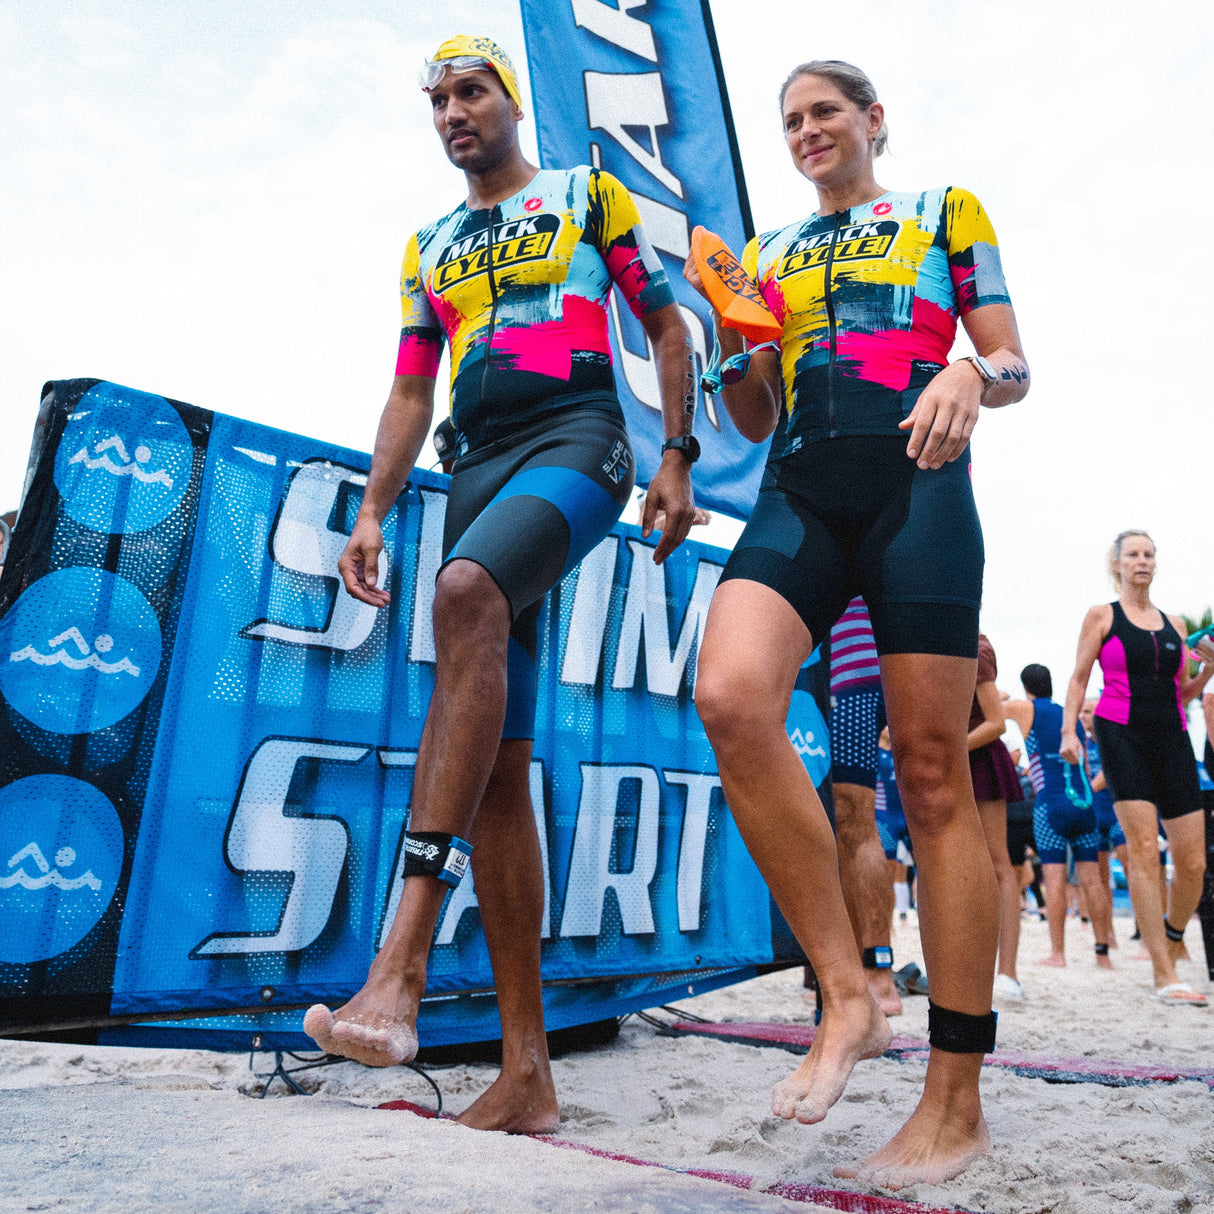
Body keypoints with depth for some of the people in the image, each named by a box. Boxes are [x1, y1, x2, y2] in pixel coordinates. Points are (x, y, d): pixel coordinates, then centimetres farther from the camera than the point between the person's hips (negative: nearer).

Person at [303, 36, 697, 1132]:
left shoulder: (588, 195, 16)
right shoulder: (429, 249, 26)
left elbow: (665, 323, 11)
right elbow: (411, 392, 21)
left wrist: (679, 458, -2)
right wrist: (372, 514, 8)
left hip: (578, 443, -4)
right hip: (481, 467, 5)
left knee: (467, 591, -38)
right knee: (498, 765, -6)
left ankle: (402, 963, -38)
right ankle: (527, 1072, 0)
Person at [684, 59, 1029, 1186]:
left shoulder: (944, 214, 19)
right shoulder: (767, 251, 26)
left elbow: (1014, 366, 11)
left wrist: (968, 376, -12)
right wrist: (730, 334, 4)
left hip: (914, 482, -3)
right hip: (801, 490, 3)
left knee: (930, 769, -8)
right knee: (728, 694, -27)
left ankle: (956, 1103, 2)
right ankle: (847, 995, -13)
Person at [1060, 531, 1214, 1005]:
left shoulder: (1175, 624, 17)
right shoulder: (1101, 616, 6)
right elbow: (1079, 678, 4)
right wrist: (1068, 730, -8)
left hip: (1172, 737, 4)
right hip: (1122, 734, -4)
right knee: (1144, 849, -13)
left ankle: (1170, 943, 26)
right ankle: (1165, 976, -9)